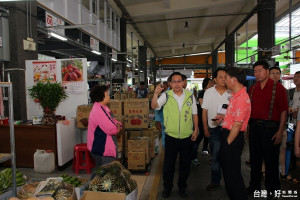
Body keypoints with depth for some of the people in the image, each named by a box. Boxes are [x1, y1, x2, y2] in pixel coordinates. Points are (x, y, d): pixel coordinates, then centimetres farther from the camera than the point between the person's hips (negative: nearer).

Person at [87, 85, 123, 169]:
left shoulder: (103, 107, 9)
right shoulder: (98, 111, -24)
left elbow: (113, 121, 16)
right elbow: (113, 130, -27)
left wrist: (117, 124, -8)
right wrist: (118, 127, -4)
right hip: (102, 149, -10)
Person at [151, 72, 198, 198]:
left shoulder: (190, 96, 1)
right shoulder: (166, 96, -3)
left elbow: (194, 114, 8)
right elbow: (154, 106, -13)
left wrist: (196, 129, 5)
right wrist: (156, 94, -28)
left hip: (187, 137, 2)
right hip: (171, 137, -1)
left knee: (185, 164, 15)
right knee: (168, 164, 11)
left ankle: (182, 186, 37)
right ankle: (167, 187, 32)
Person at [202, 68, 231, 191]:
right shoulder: (209, 92, 1)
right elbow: (204, 112, 3)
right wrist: (205, 129, -1)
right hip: (214, 129, 0)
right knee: (215, 156, 6)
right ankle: (215, 181, 20)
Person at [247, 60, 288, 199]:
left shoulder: (277, 87, -5)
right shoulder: (252, 88, 10)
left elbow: (284, 110, -9)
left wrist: (280, 131, -14)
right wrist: (247, 125, 8)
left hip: (270, 128, -5)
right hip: (254, 127, 5)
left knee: (271, 159, 5)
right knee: (255, 158, 14)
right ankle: (255, 186, 30)